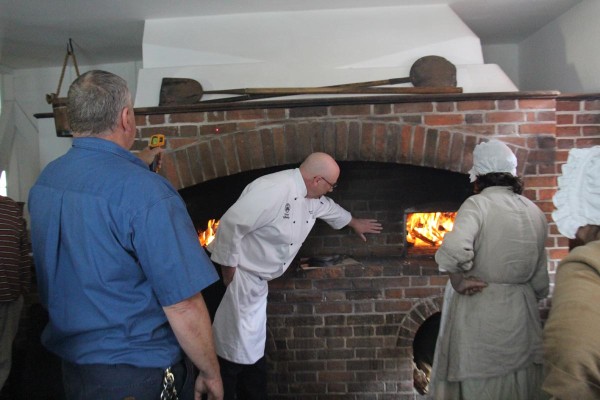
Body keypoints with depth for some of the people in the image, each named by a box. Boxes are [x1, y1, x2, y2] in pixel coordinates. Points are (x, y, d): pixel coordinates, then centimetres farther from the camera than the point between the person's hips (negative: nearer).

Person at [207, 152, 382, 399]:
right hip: (237, 277, -9)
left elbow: (330, 209, 27)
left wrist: (355, 223, 42)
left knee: (251, 351, 17)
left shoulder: (311, 197, 4)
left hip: (257, 281, 9)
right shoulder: (275, 190, -29)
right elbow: (231, 224, -29)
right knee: (235, 352, 1)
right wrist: (229, 270, -21)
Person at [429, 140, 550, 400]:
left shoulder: (478, 204, -13)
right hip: (521, 316, 7)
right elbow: (540, 280, 11)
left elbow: (453, 250, -32)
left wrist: (458, 281, -16)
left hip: (479, 315, -6)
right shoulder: (535, 213, 8)